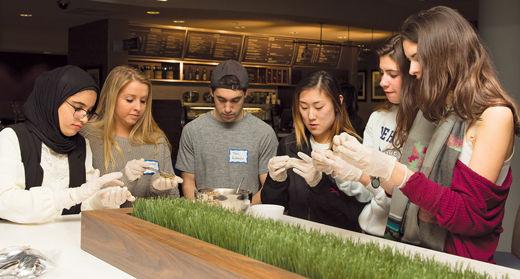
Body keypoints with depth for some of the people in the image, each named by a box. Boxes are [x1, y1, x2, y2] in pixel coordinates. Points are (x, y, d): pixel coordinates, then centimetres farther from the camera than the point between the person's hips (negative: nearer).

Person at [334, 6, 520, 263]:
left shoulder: (495, 115, -8)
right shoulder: (433, 109, 15)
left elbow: (472, 216, -14)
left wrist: (392, 170, -20)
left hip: (456, 261, -6)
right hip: (408, 248, 6)